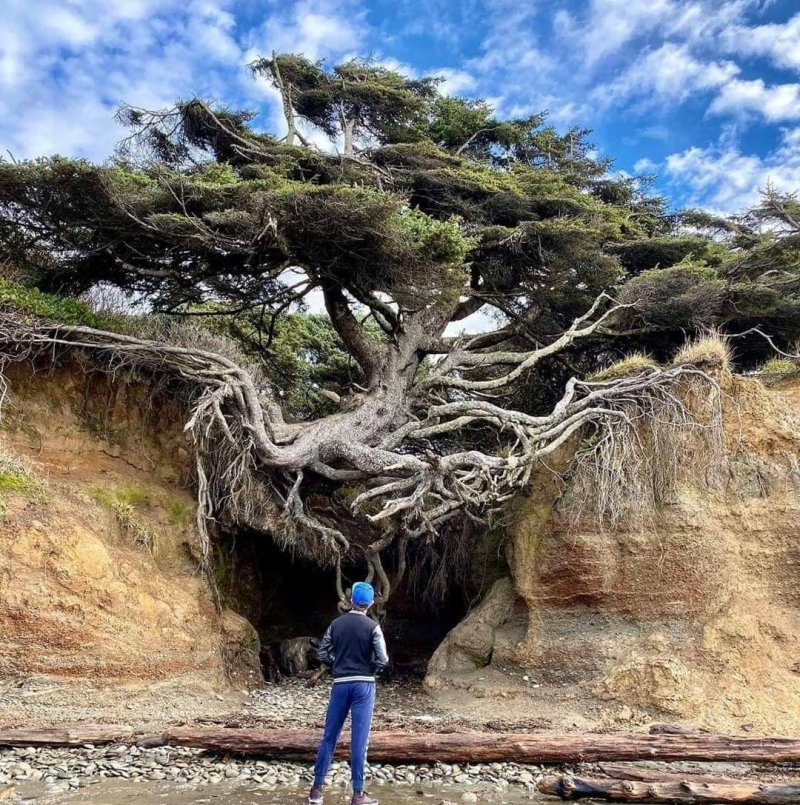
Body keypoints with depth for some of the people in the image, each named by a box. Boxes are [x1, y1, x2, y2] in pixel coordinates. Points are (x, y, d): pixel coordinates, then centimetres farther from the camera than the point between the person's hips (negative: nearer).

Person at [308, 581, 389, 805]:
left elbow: (322, 655, 4)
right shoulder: (372, 627, -7)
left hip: (340, 684, 3)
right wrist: (370, 669, 8)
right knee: (359, 740, 0)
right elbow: (383, 660, -11)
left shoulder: (336, 624, 4)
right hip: (363, 685, -3)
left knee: (329, 736, 11)